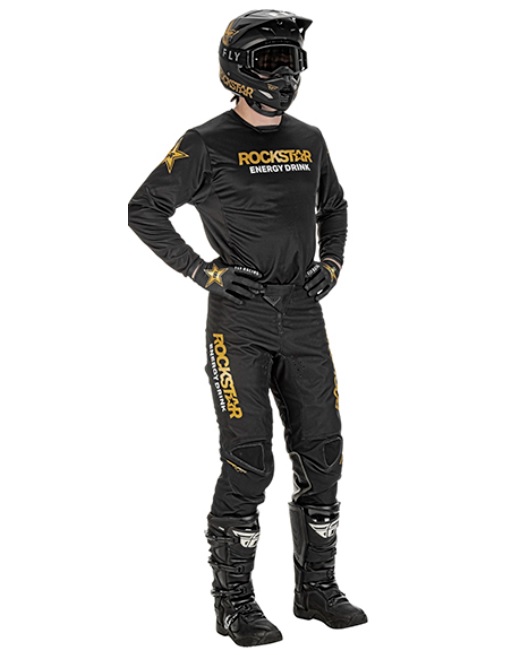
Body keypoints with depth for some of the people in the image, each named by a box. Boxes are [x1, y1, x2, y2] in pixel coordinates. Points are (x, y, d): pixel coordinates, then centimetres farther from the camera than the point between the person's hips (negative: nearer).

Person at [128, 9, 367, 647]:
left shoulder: (308, 140, 11)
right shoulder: (207, 144, -6)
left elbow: (333, 207, 27)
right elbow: (144, 210, -3)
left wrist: (331, 263, 9)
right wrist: (203, 271, -9)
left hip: (302, 317, 6)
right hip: (239, 317, -6)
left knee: (321, 452, 6)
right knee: (248, 461, -7)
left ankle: (316, 588, 20)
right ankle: (234, 603, 5)